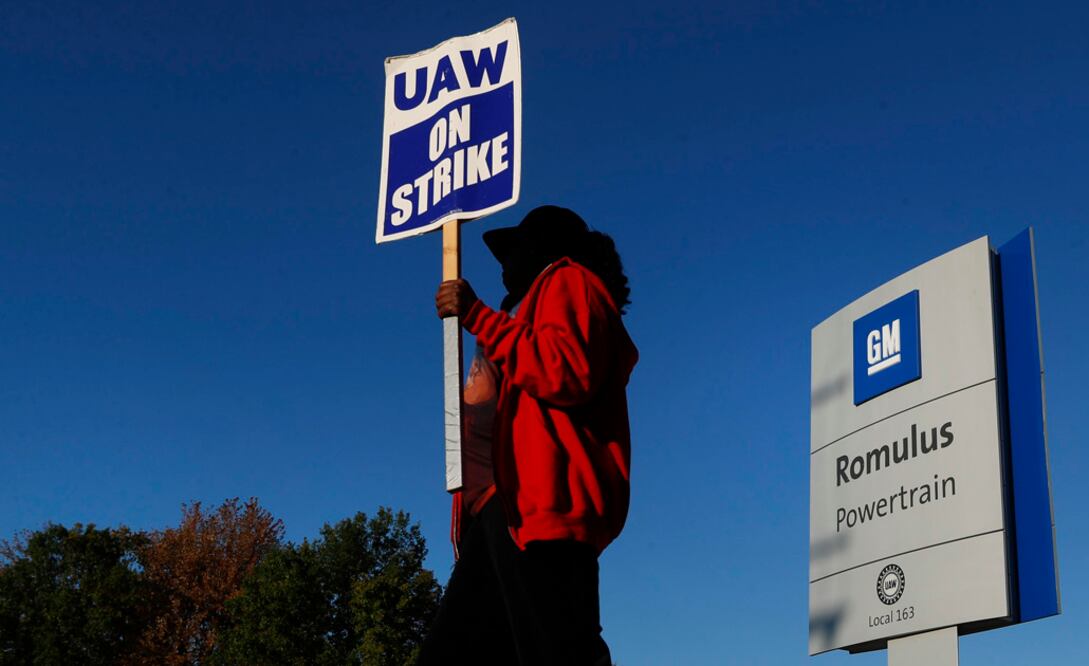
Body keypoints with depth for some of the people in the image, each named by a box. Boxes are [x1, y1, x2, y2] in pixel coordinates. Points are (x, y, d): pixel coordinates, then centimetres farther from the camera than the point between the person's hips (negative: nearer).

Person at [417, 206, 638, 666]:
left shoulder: (568, 282, 9)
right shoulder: (534, 305, 34)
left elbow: (569, 373, -12)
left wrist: (477, 317, -8)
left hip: (537, 505, -9)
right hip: (500, 509, 9)